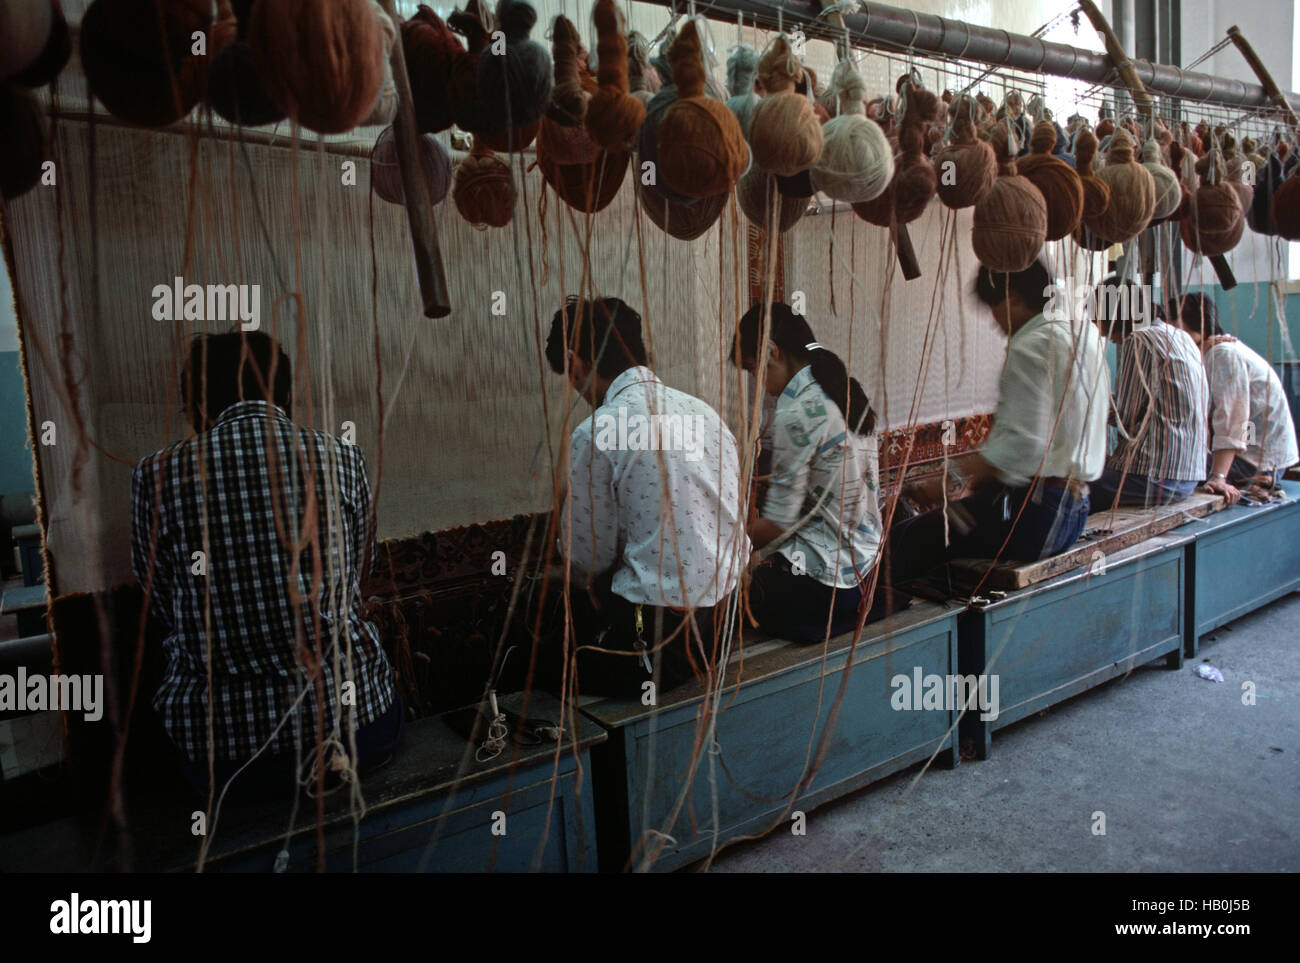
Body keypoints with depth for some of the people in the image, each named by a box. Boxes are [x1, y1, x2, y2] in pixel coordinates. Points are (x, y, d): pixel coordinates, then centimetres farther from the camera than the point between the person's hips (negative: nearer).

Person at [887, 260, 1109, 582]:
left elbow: (1024, 444, -25)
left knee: (904, 539, -11)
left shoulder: (1030, 347, -15)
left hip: (1035, 517, -10)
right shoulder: (1082, 329, 15)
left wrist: (949, 481, -21)